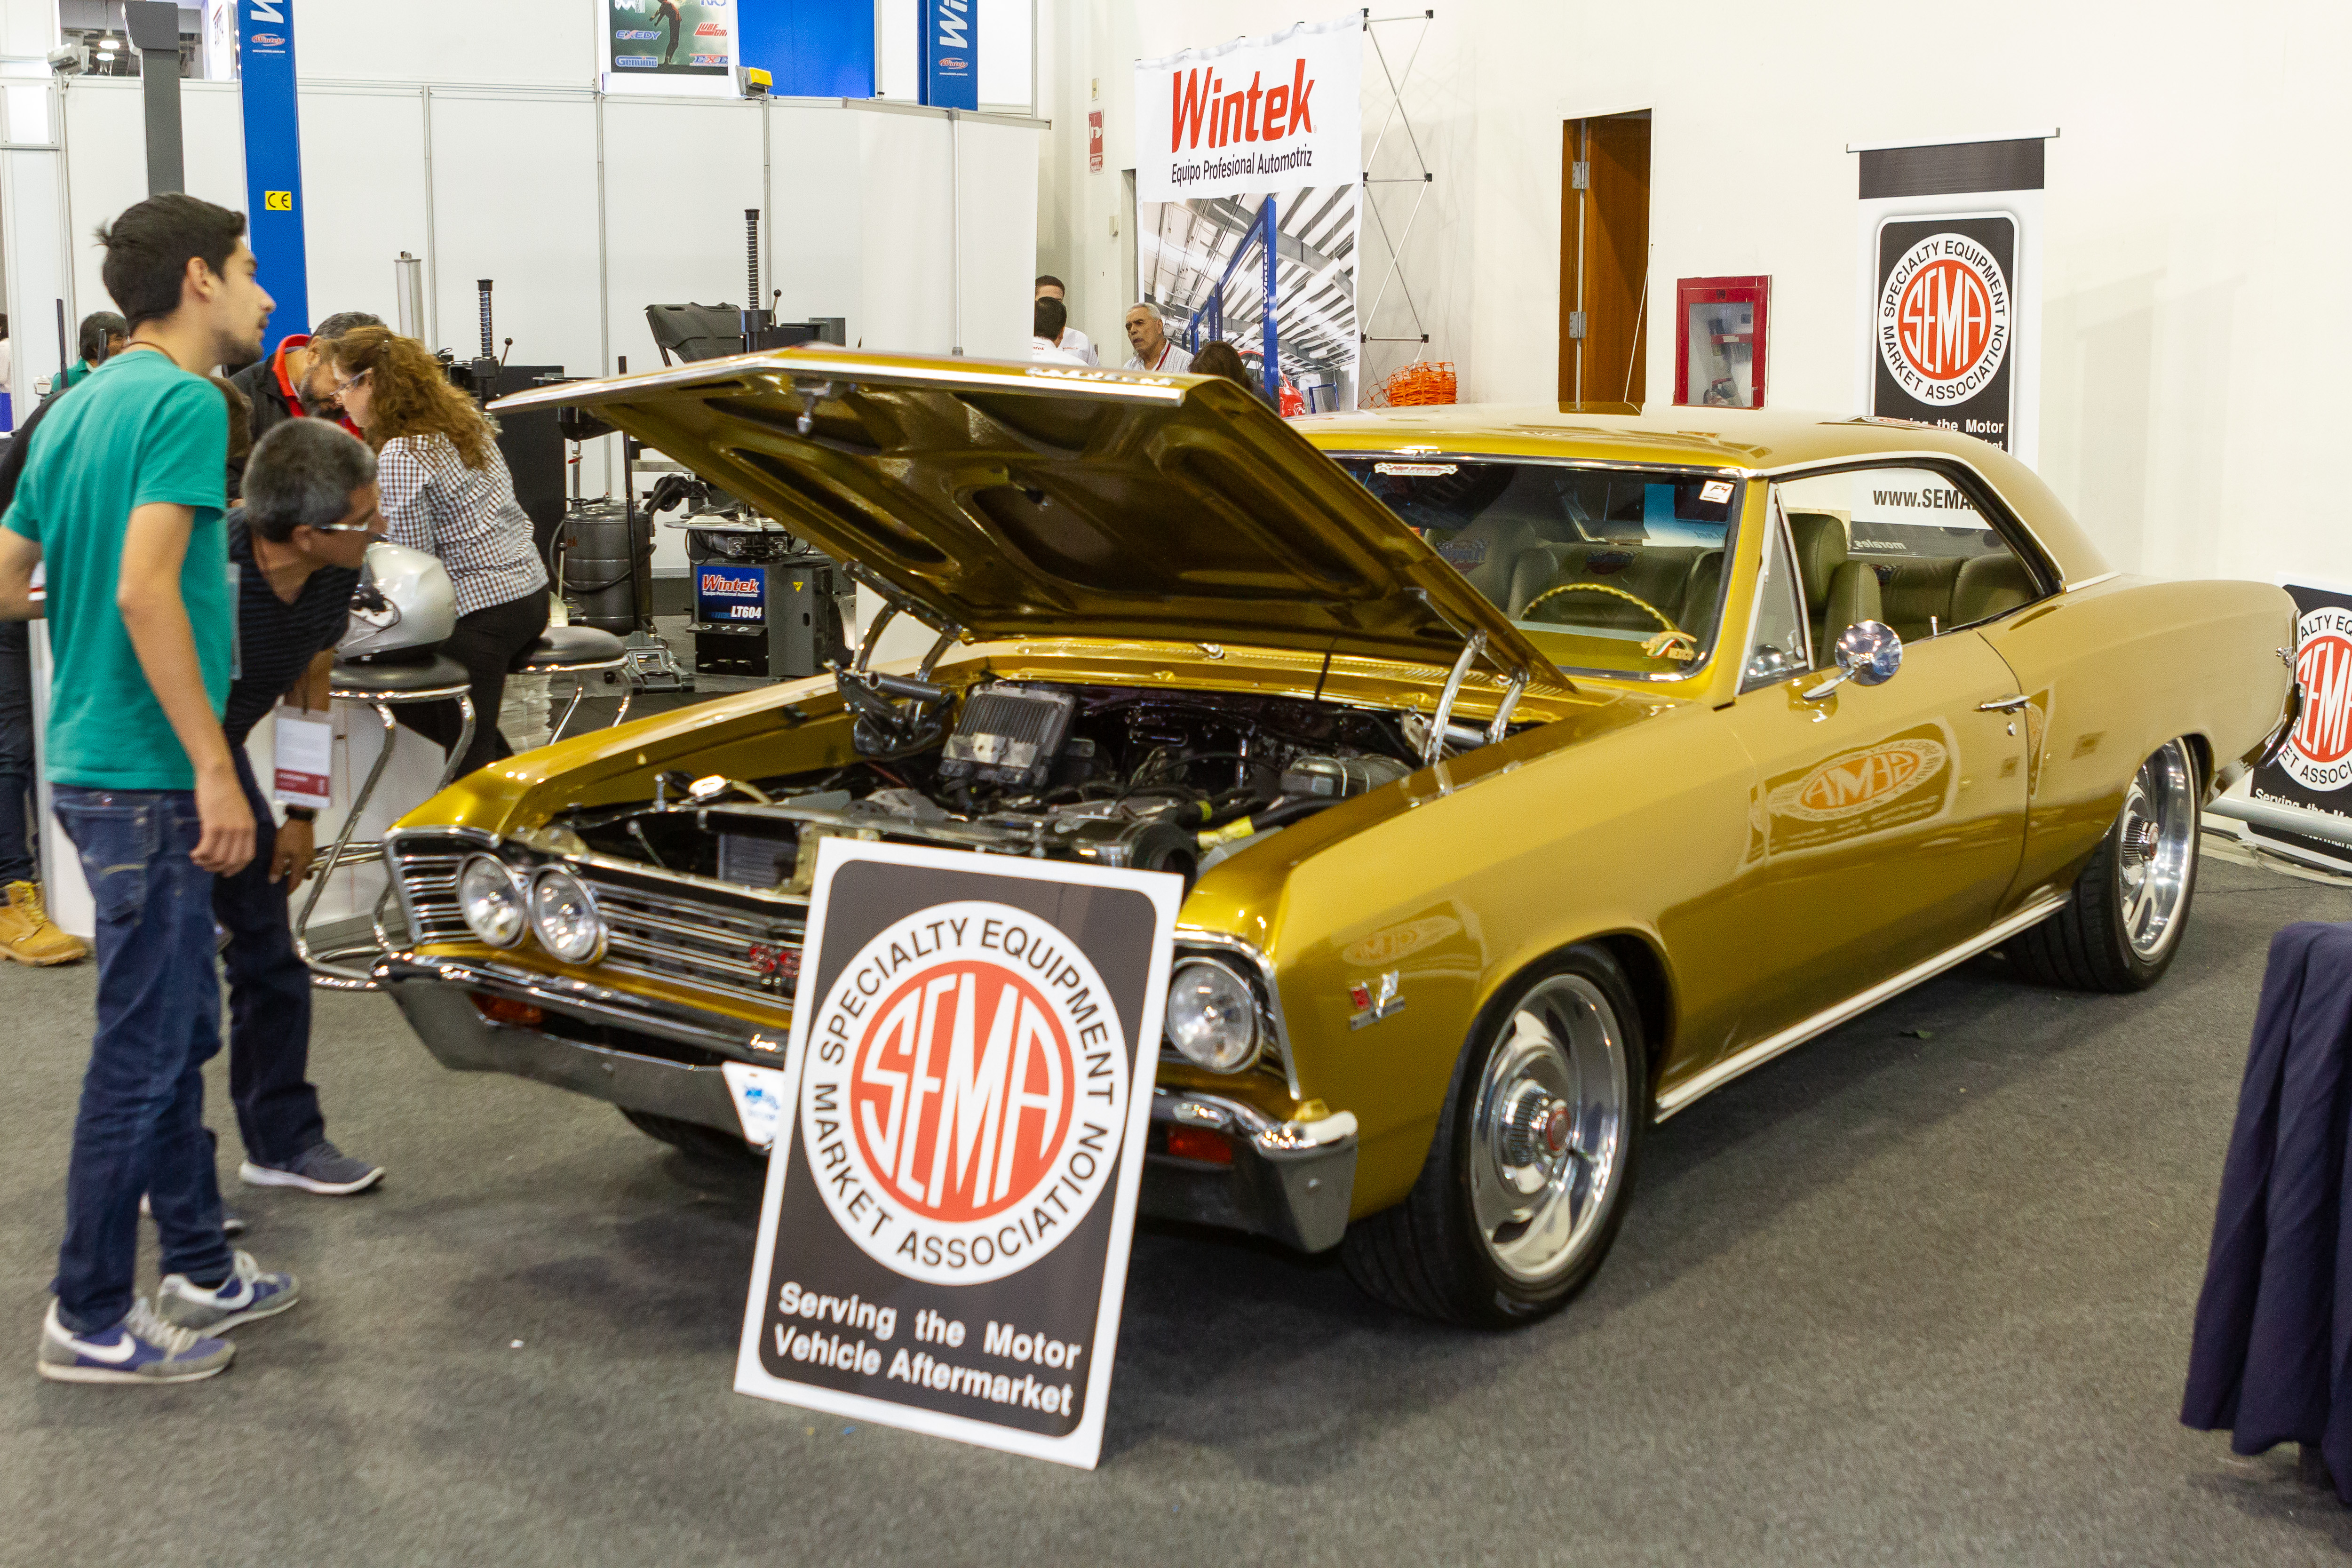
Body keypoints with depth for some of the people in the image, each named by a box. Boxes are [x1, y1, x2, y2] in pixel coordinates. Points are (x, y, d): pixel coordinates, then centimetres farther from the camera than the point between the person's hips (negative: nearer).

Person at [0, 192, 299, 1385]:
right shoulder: (182, 401, -15)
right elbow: (145, 593, -24)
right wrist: (214, 769, -23)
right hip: (146, 778, -10)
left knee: (175, 1032, 18)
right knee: (142, 1051, 0)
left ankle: (200, 1270, 29)